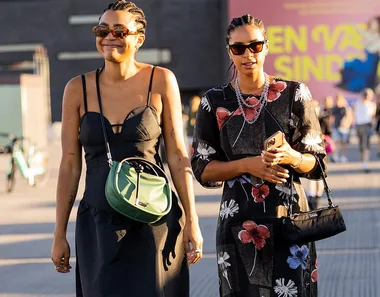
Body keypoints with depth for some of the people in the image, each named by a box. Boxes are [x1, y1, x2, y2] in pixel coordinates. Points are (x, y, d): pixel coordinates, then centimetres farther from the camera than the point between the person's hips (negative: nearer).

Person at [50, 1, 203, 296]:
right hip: (98, 224, 1)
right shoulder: (78, 89, 1)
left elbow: (177, 156, -1)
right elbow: (70, 164, 4)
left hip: (155, 222, -1)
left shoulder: (161, 81, -2)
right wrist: (59, 234, 4)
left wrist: (192, 220, -4)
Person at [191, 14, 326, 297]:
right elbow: (202, 170, 2)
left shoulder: (294, 94, 1)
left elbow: (317, 162, 3)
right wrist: (247, 165, -12)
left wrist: (290, 157, -18)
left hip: (289, 217, 0)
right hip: (239, 221, 1)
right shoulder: (215, 101, 2)